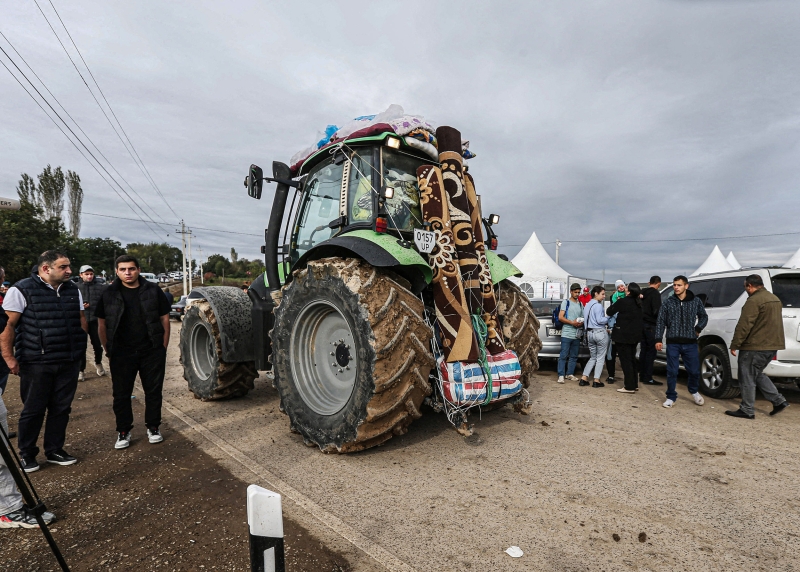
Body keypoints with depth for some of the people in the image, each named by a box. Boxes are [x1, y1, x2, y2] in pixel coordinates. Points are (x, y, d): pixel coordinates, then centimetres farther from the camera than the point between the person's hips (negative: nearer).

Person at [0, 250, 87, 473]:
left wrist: (80, 348, 11)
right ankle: (26, 454, 25)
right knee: (33, 410, 7)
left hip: (69, 363, 5)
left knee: (61, 408, 12)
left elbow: (81, 321, 16)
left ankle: (54, 450, 27)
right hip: (36, 363, -4)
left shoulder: (73, 290, 8)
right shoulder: (22, 289, -8)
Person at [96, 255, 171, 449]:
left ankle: (153, 428, 25)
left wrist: (163, 348, -1)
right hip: (121, 353, 1)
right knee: (121, 394, 9)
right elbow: (102, 324, 6)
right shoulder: (109, 294, 1)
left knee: (153, 391, 9)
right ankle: (123, 431, 25)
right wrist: (109, 351, 4)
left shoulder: (153, 291, -1)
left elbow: (164, 319, 2)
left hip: (152, 352, 0)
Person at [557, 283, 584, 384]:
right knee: (563, 356, -6)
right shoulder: (566, 302, 1)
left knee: (574, 356, 8)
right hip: (566, 334, -5)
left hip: (577, 335, 6)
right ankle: (561, 375, -4)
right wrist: (572, 322, -17)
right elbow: (560, 317, -6)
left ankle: (570, 374, 17)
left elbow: (583, 318, 22)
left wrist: (581, 323, -2)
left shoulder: (580, 304, 17)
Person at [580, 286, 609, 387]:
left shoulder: (587, 305, 14)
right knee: (600, 358, 3)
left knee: (592, 357, 16)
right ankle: (596, 380, 4)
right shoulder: (598, 305, -12)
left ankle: (584, 378, 9)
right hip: (600, 332, -7)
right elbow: (599, 320, -19)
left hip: (589, 332, 8)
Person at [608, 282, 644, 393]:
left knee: (625, 360, -1)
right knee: (632, 359, 17)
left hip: (623, 335, -7)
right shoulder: (639, 302, 4)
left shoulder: (623, 301, -17)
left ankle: (629, 387, 0)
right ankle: (634, 384, 25)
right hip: (635, 335, 7)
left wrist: (617, 302, 5)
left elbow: (609, 312, -9)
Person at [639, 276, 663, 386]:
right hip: (651, 325, -8)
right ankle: (648, 378, -4)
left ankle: (642, 376, 19)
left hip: (642, 324, 8)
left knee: (644, 350, 14)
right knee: (651, 351, -4)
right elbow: (657, 310, -18)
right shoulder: (655, 293, -11)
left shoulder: (643, 293, 11)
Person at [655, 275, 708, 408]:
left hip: (690, 343, 1)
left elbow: (704, 316, 16)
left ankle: (694, 391, 39)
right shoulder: (668, 302, -1)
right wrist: (658, 339, -5)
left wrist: (698, 329, 0)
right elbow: (660, 322, 0)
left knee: (694, 371, 11)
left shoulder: (696, 301, 2)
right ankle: (671, 397, 17)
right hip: (673, 343, -1)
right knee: (672, 372, 3)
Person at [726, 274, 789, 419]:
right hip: (772, 345, 10)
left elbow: (744, 326, -21)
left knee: (747, 378, 0)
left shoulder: (754, 301, -17)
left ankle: (747, 410, 7)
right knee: (757, 374, 23)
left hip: (755, 347, -10)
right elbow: (772, 323, 22)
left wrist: (734, 345, -15)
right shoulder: (775, 299, 14)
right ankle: (779, 401, 19)